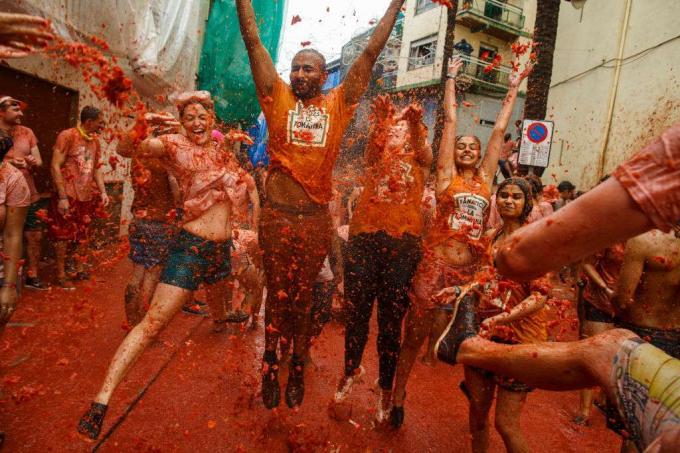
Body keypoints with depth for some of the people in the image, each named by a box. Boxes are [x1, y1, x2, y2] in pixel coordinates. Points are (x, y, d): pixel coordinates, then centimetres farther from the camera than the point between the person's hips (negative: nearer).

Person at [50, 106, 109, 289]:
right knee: (64, 235, 2)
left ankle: (80, 270, 24)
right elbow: (56, 167, -14)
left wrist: (103, 191, 3)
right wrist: (62, 197, -19)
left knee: (83, 234, 12)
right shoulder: (67, 135, -11)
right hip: (68, 196, -6)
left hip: (88, 196, 6)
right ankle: (61, 275, 12)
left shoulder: (95, 141, 9)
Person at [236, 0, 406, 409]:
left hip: (316, 220, 1)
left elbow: (372, 53, 10)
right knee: (277, 294, 10)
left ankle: (298, 369, 28)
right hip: (277, 216, 0)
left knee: (304, 298, 12)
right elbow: (254, 42, 7)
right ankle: (270, 365, 27)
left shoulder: (338, 105, 8)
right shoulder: (278, 98, 7)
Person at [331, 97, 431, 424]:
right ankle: (351, 369, 32)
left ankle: (386, 386, 20)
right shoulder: (376, 158, 17)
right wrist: (380, 119, -23)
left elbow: (424, 152, -7)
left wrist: (416, 123, -26)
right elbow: (373, 145, -4)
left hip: (403, 242, -1)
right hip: (365, 237, 1)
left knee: (391, 318, 5)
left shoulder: (419, 163, 15)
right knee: (357, 310, 7)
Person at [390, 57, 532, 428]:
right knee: (416, 334, 5)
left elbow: (500, 130, 19)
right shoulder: (447, 175, 5)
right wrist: (451, 78, 15)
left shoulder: (485, 178, 13)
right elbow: (450, 120, 8)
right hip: (435, 265, -3)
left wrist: (514, 91, 26)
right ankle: (398, 395, 20)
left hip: (470, 269, 3)